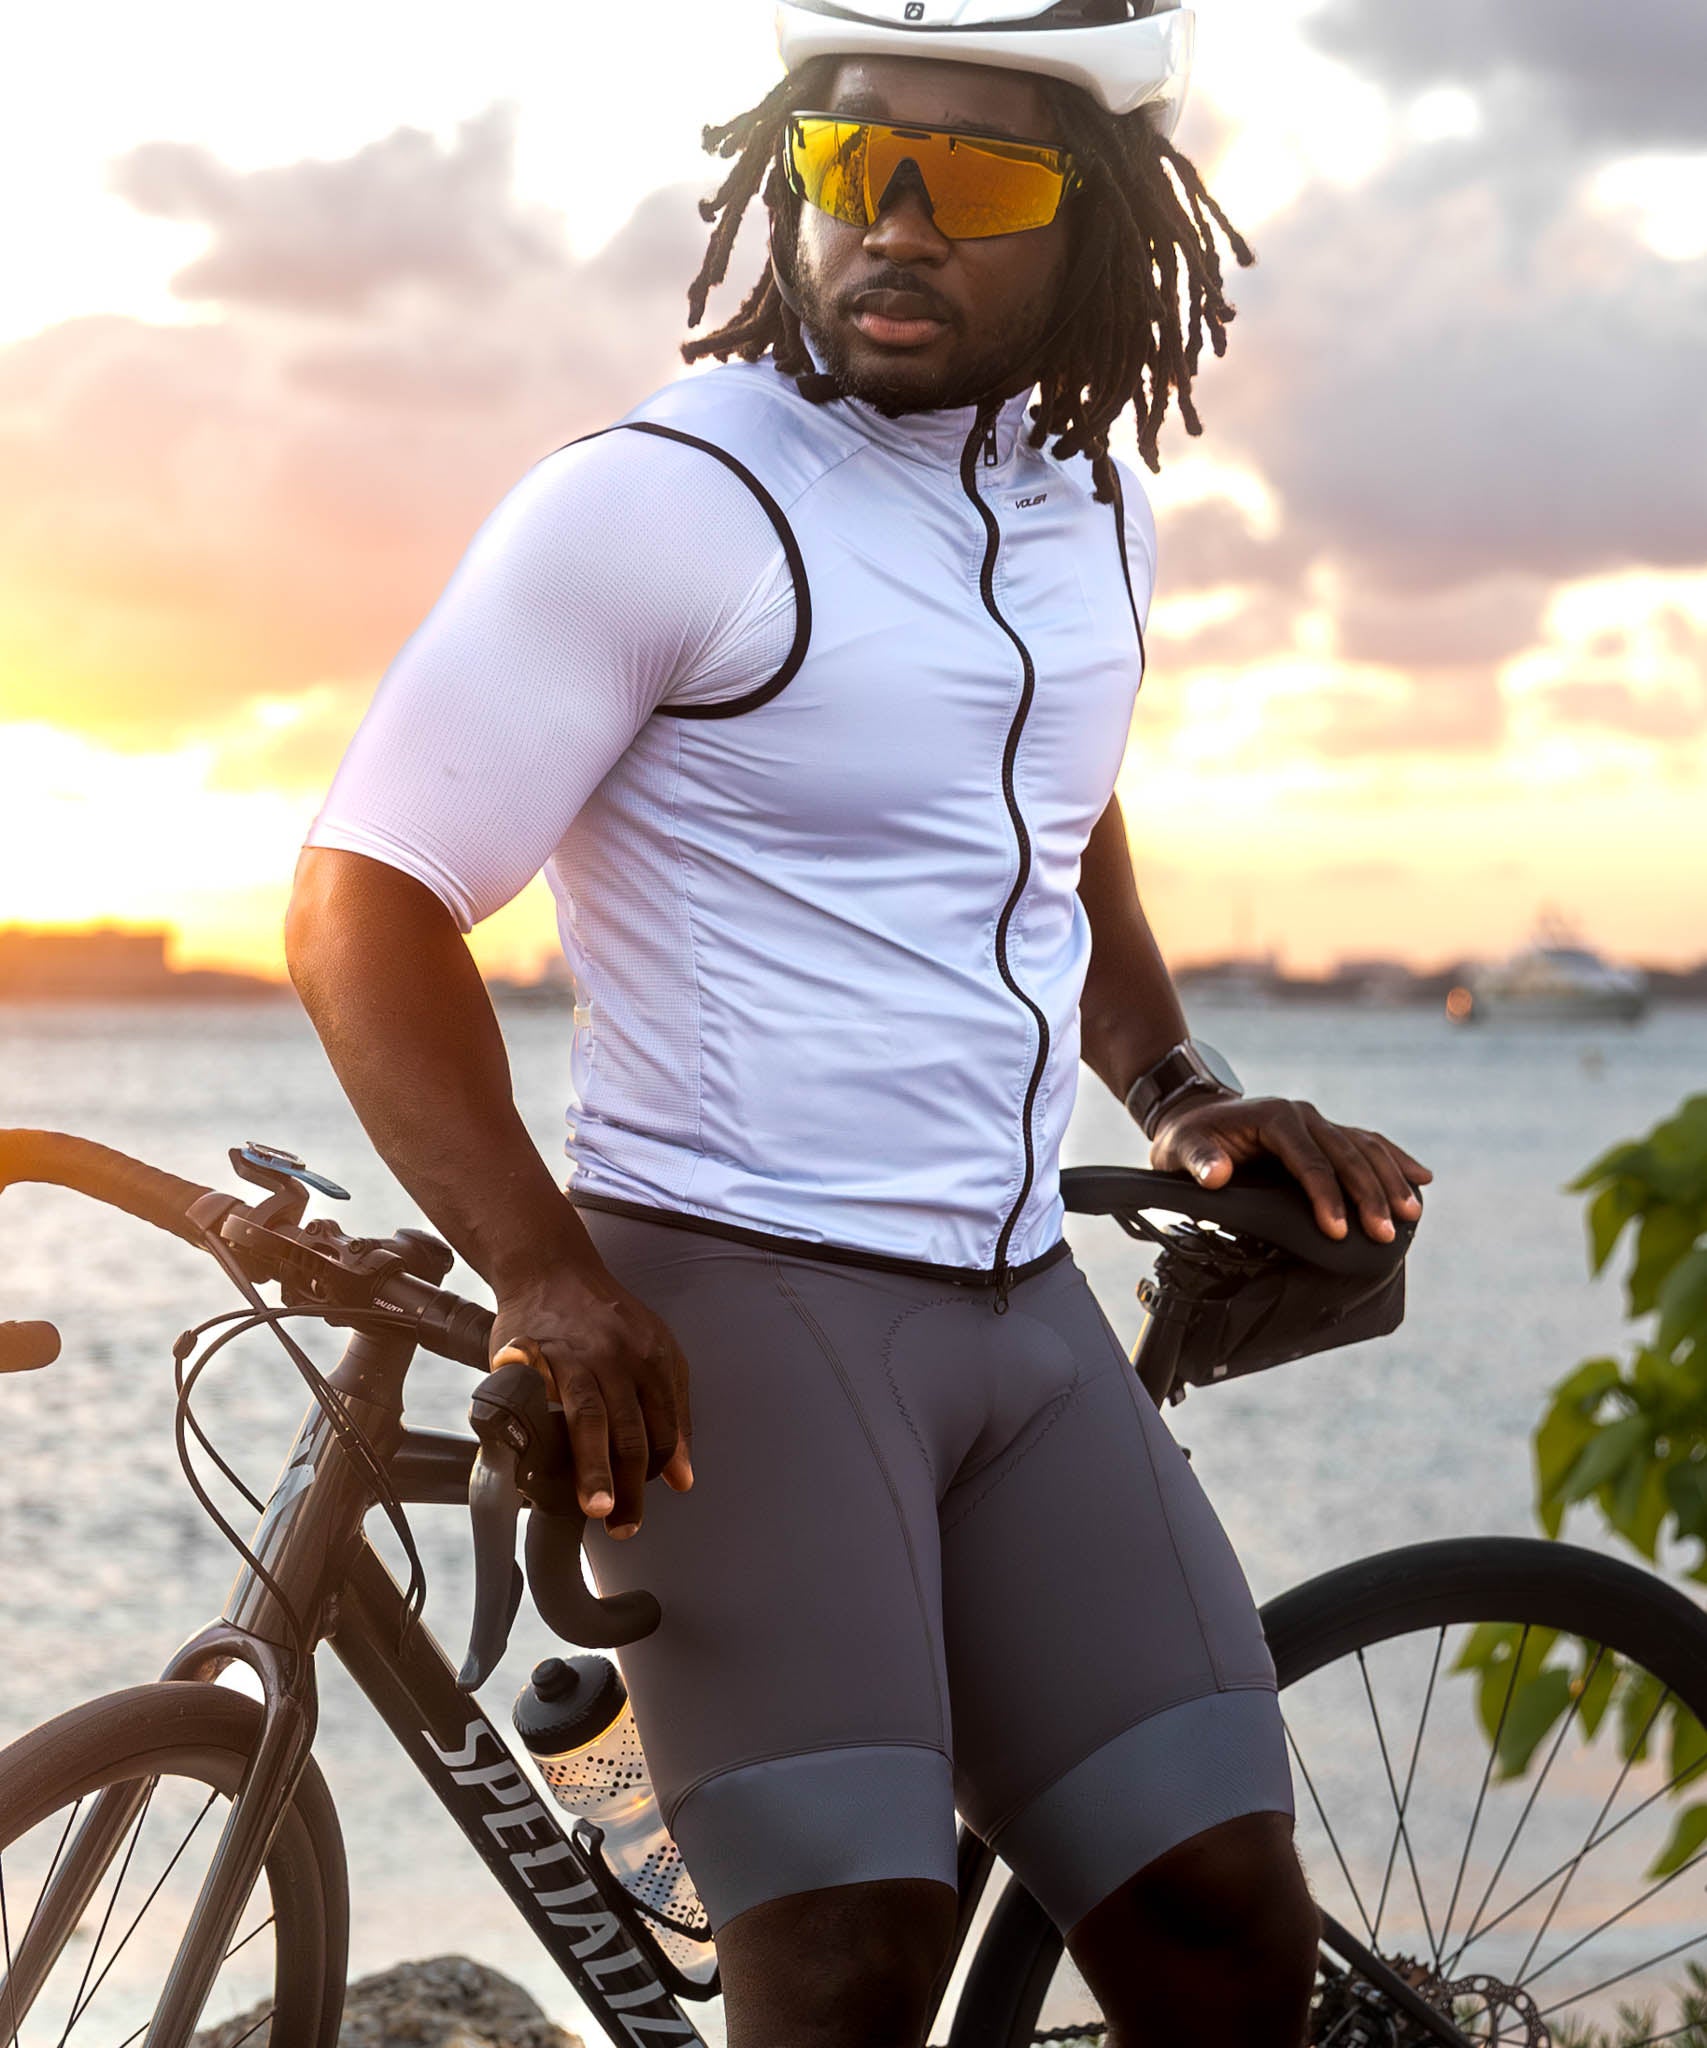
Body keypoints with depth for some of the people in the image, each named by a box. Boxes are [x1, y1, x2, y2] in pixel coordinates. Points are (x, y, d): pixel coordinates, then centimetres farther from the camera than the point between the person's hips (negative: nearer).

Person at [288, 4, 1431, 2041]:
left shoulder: (1092, 515, 11)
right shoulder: (660, 502, -10)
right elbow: (367, 902, -12)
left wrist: (1176, 1085, 14)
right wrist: (546, 1273, -24)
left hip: (1022, 1305, 7)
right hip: (732, 1305, -6)